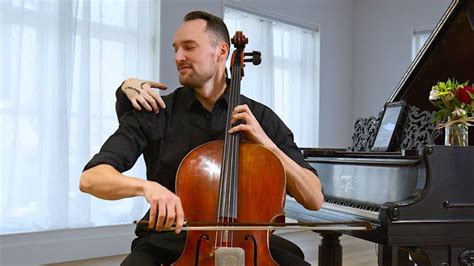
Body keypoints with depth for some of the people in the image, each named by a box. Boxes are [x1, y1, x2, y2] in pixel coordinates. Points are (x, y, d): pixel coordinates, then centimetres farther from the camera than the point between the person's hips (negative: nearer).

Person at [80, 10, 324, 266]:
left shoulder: (261, 118, 0)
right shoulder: (153, 113, -4)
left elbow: (314, 199, -4)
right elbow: (91, 178, -14)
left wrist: (266, 143, -16)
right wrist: (147, 186, -33)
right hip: (167, 241, 0)